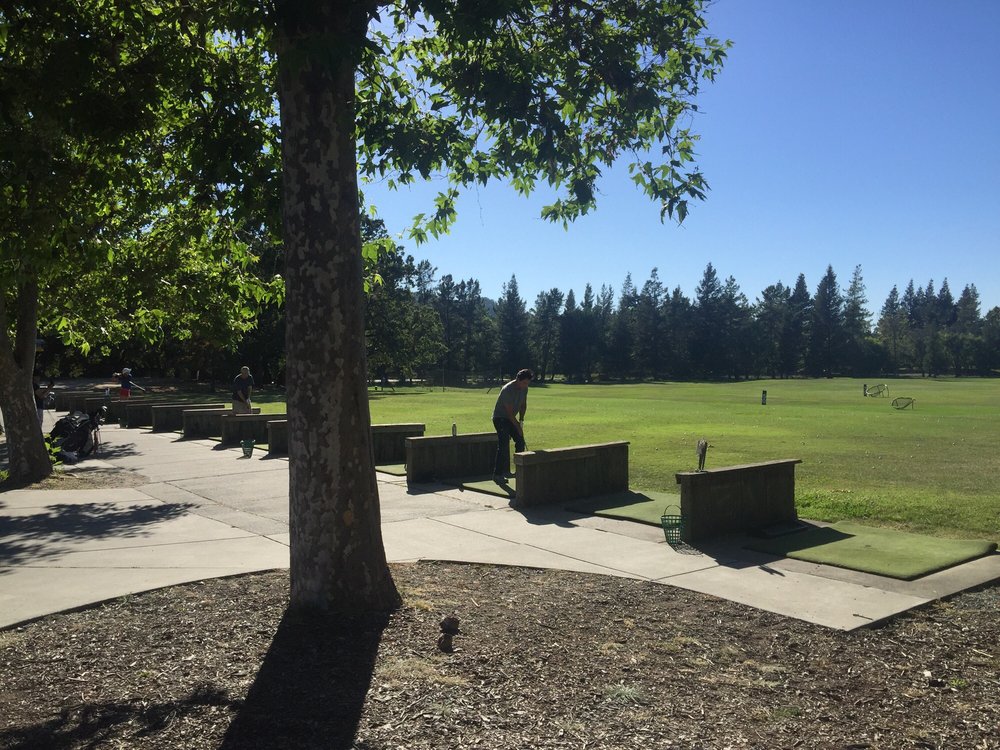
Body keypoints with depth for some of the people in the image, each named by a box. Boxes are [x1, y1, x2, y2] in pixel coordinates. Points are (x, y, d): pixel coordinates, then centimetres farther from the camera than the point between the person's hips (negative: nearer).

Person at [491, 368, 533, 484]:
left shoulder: (524, 389, -2)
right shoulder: (508, 390, -28)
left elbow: (523, 405, 12)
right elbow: (510, 412, -25)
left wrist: (521, 420, 2)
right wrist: (518, 427, -20)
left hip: (511, 418, 8)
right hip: (500, 418, -8)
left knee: (520, 442, 7)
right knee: (504, 445, -18)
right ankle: (498, 474, -17)